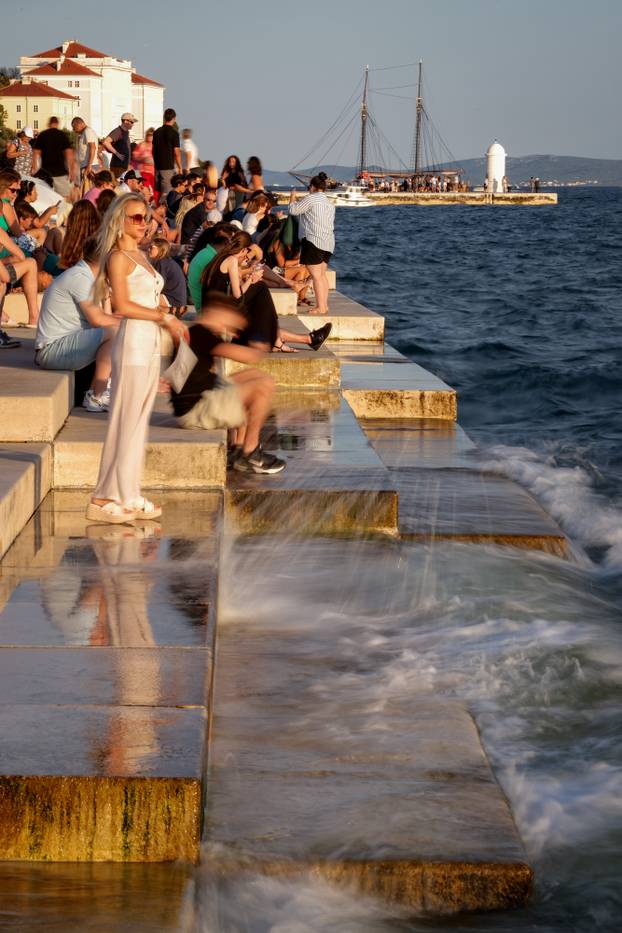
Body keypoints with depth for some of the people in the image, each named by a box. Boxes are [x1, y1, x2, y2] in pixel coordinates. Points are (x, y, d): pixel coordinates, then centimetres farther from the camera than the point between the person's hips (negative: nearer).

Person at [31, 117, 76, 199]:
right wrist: (71, 169, -3)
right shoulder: (63, 135, -2)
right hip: (60, 171, -2)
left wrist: (34, 169, 9)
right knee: (65, 196, 1)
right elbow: (69, 153, -7)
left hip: (46, 171, 2)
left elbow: (36, 153, 3)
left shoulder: (41, 135, 4)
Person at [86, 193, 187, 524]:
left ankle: (128, 496, 15)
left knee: (138, 422, 10)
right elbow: (122, 305, -18)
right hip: (133, 344, -9)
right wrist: (165, 317, -16)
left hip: (151, 345, 9)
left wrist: (173, 321, 3)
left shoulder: (139, 256, 16)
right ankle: (105, 499, 1)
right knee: (125, 422, -5)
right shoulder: (118, 257, -10)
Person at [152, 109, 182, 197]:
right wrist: (180, 168, -4)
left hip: (157, 166, 6)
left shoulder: (157, 132, 7)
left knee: (157, 192, 11)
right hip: (168, 167, -6)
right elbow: (176, 153, -12)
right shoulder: (174, 133, -10)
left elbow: (153, 150, 13)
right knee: (166, 193, -6)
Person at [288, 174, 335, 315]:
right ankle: (324, 305, 13)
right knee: (322, 274, 14)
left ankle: (320, 307, -12)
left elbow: (294, 210, -3)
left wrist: (292, 198, 17)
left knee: (316, 275, -9)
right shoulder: (329, 203, 19)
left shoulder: (311, 198, -8)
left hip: (314, 240, -9)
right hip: (328, 242, 9)